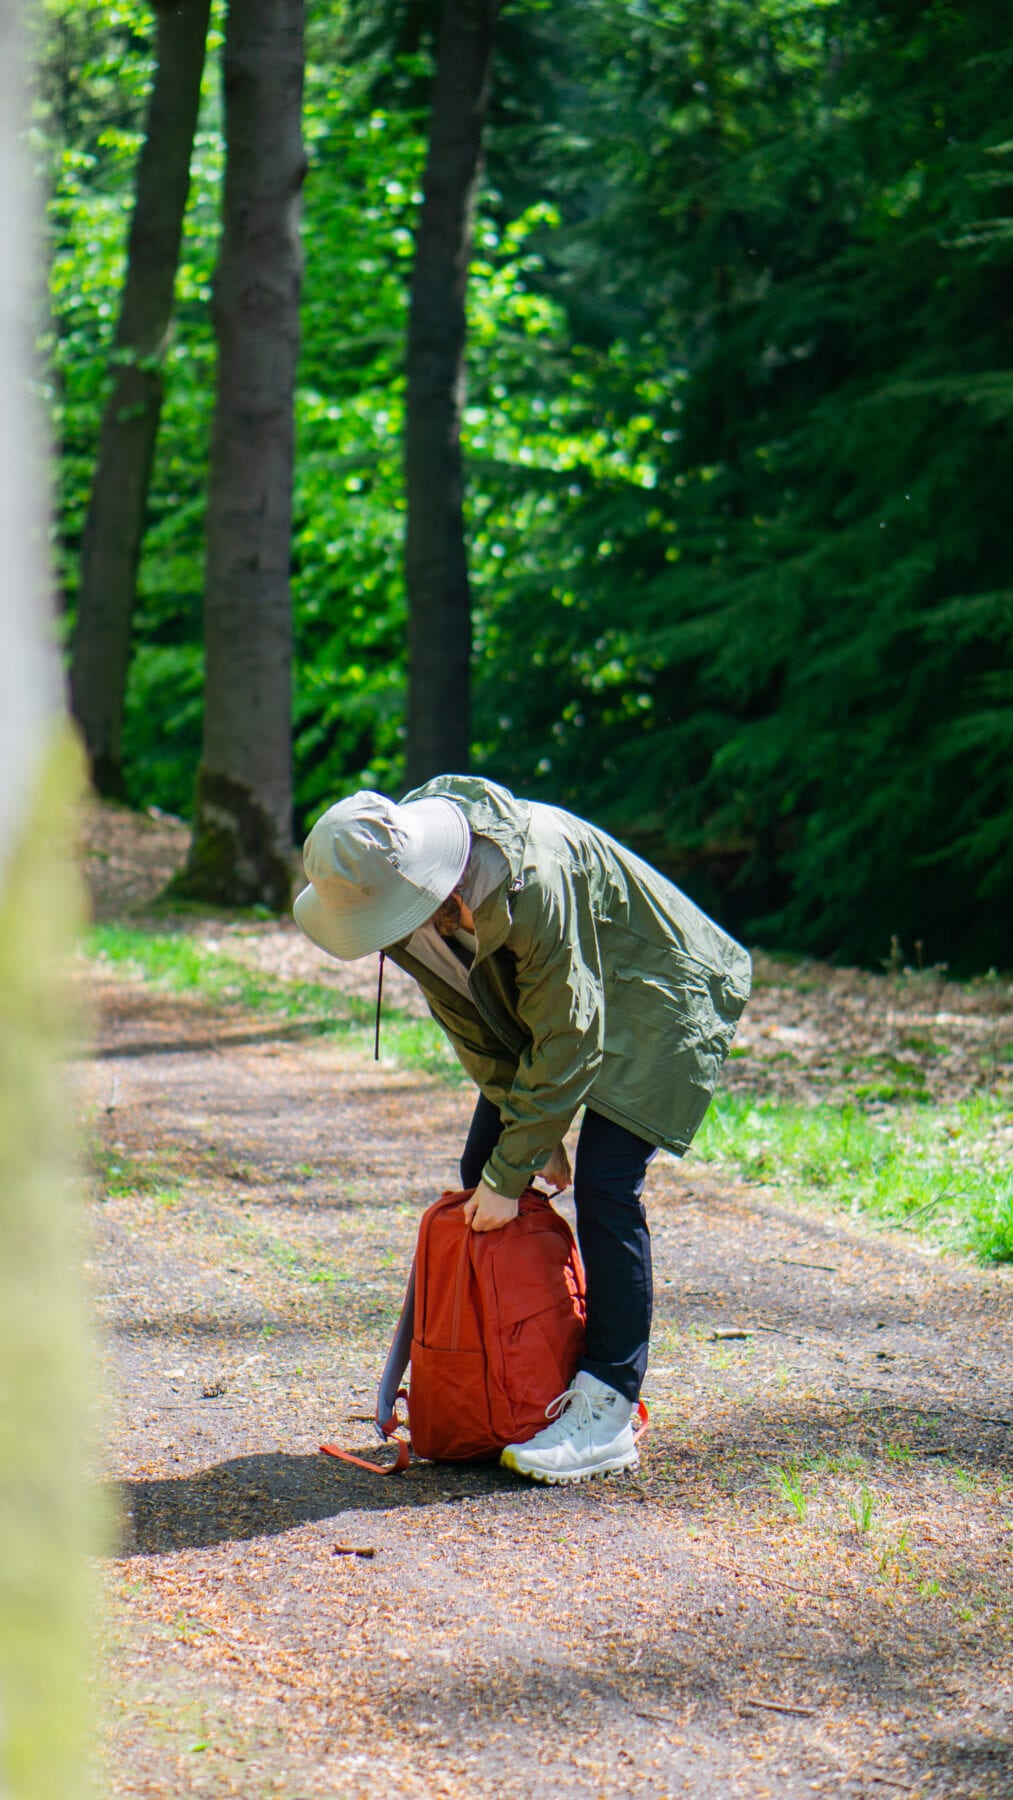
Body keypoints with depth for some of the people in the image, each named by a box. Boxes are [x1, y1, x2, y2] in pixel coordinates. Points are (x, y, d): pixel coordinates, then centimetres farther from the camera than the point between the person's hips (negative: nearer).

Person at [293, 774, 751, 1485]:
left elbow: (567, 1038, -30)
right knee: (482, 1166, 3)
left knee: (604, 1182, -18)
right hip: (543, 997, 8)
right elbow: (468, 1021, -2)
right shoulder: (391, 883, -15)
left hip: (651, 998, -8)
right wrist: (529, 1134, -3)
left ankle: (608, 1412, -15)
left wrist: (512, 1172, -24)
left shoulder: (531, 884, -40)